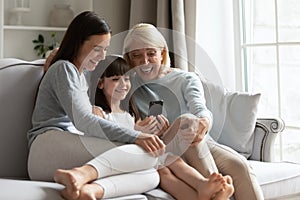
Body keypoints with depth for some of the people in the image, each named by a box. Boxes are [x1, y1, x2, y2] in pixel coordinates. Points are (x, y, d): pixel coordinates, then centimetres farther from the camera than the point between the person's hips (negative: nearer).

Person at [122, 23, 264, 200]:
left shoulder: (186, 79, 7)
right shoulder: (127, 84, 10)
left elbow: (200, 109, -11)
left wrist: (204, 121, -38)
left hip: (200, 144, 2)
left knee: (239, 164, -27)